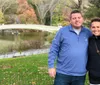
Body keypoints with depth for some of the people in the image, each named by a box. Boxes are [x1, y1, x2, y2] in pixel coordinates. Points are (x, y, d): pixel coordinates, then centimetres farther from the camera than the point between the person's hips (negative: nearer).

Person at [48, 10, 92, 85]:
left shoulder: (88, 33, 5)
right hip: (63, 73, -2)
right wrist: (51, 66, -7)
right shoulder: (62, 31, -4)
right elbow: (53, 49, -3)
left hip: (80, 75, 3)